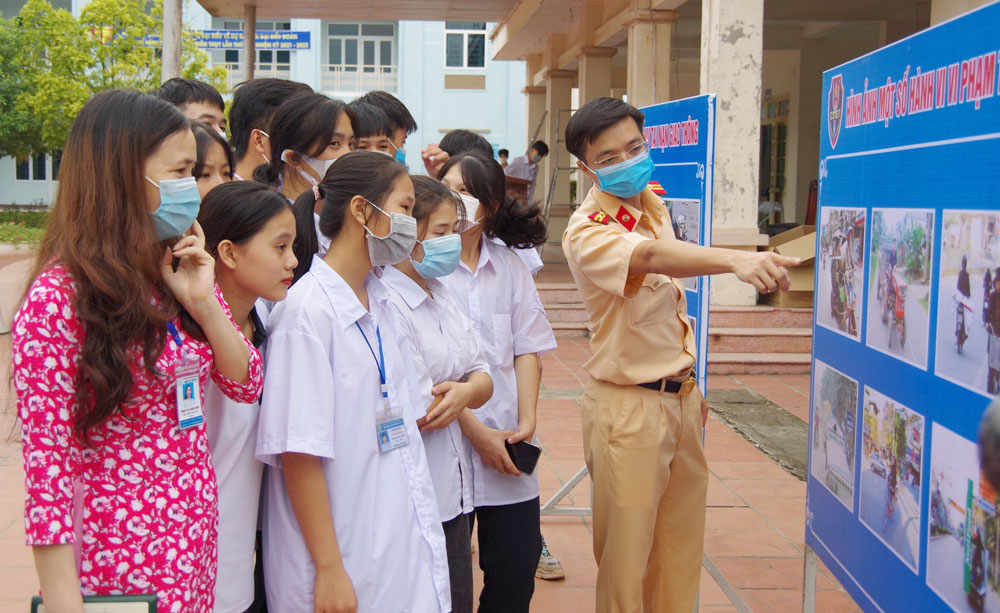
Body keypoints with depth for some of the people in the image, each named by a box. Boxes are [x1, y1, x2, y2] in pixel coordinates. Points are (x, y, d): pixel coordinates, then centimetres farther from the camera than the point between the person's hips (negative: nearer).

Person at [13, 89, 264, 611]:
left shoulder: (179, 274, 6)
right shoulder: (58, 298, -16)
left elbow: (246, 384, 7)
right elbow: (46, 461, -16)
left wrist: (202, 303, -8)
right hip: (118, 564, -7)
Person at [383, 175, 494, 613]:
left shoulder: (441, 298, 11)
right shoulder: (387, 306, -18)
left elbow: (483, 379, 9)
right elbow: (415, 414, -21)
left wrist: (462, 392, -14)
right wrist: (466, 395, -2)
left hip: (452, 492, 8)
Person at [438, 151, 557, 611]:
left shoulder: (509, 266, 9)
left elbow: (527, 347, 8)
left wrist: (527, 422, -5)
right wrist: (475, 432, -13)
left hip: (507, 442, 4)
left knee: (517, 567, 6)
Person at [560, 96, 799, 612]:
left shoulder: (653, 204, 7)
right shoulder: (586, 232, -19)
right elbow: (650, 257, -42)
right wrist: (735, 259, -58)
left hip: (680, 395, 8)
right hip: (628, 405, -7)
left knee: (682, 539, 17)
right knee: (628, 545, 3)